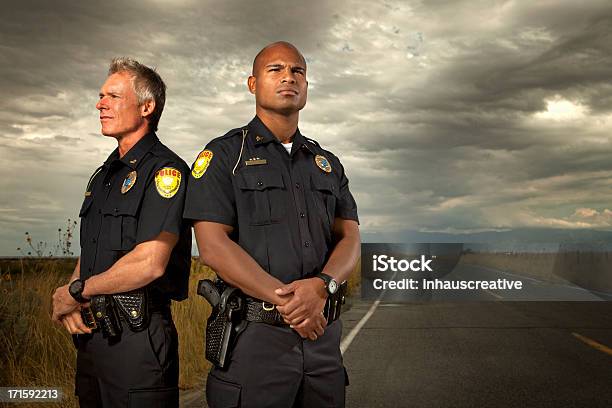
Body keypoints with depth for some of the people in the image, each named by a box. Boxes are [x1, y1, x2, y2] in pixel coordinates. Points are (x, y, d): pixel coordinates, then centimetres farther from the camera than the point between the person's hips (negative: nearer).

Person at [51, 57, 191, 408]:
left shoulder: (165, 170, -13)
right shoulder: (104, 175, 16)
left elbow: (150, 263, -22)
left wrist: (76, 292, -10)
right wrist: (71, 296, -3)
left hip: (137, 335, -8)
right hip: (91, 331, 9)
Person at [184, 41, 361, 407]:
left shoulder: (328, 164, 15)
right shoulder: (224, 155, -1)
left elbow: (350, 239, 5)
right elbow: (213, 245, -11)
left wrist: (321, 285, -17)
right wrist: (285, 300, -18)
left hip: (324, 335, 5)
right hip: (253, 334, -4)